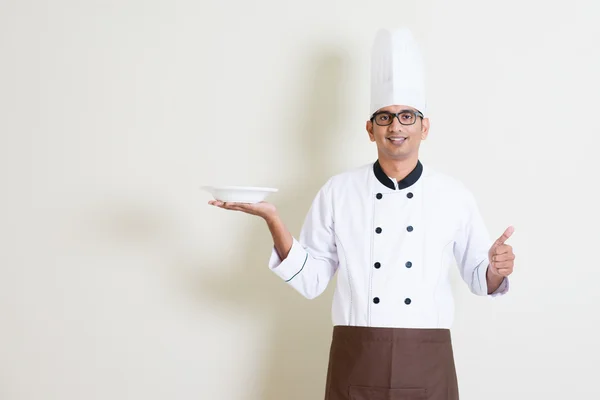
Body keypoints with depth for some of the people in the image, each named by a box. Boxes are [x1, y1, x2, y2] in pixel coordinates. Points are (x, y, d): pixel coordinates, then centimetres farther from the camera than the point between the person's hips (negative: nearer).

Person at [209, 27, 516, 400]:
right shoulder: (338, 191, 1)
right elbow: (310, 279, 2)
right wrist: (273, 220, -9)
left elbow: (479, 279, 8)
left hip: (427, 363, 0)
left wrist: (496, 269, -14)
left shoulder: (455, 195, 1)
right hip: (356, 362, 0)